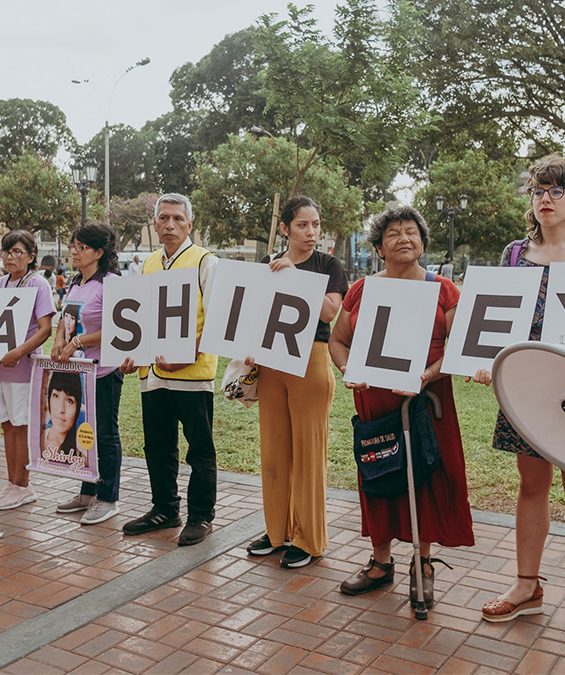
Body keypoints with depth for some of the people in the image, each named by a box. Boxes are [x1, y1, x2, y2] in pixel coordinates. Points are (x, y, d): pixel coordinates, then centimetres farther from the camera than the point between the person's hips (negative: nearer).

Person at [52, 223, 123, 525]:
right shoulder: (75, 284, 13)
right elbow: (64, 319, 20)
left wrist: (78, 343, -19)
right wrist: (60, 339, 0)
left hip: (103, 372, -9)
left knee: (105, 435, 1)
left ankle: (108, 499, 13)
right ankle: (87, 493, 29)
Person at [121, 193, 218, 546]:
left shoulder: (205, 261, -6)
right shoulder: (149, 264, 14)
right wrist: (133, 354, 6)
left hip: (192, 372, -6)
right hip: (152, 372, 6)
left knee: (200, 448, 5)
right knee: (158, 446, 15)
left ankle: (201, 516, 18)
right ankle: (165, 509, 30)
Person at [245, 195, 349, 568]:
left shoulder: (328, 264, 0)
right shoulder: (267, 265, 11)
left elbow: (330, 311, -15)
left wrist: (295, 274, -20)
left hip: (311, 361, -4)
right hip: (271, 362, 4)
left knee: (308, 449, 0)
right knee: (274, 449, 10)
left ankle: (307, 537, 12)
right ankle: (278, 530, 24)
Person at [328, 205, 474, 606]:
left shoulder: (443, 290, 1)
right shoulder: (361, 290, 8)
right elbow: (337, 340, 12)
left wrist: (428, 376, -20)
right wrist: (348, 370, -7)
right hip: (374, 401, 2)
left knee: (426, 475, 3)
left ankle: (423, 564, 21)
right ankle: (381, 562, 24)